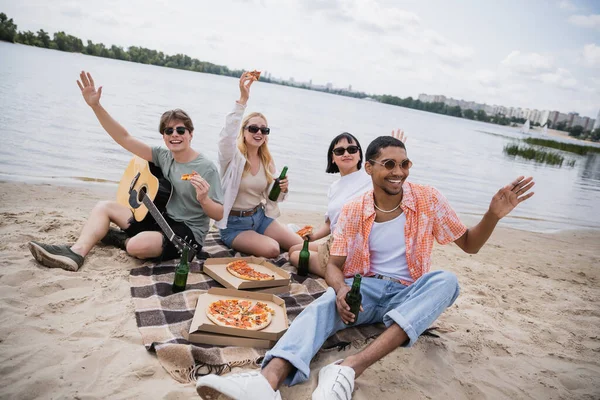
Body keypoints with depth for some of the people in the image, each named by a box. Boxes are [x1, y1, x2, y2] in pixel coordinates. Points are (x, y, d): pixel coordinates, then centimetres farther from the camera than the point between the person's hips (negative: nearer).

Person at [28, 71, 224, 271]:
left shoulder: (206, 168, -15)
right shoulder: (163, 157, 3)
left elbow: (220, 215, -15)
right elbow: (124, 138, -1)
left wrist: (203, 200, -37)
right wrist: (95, 105, -10)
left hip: (188, 233, -7)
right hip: (161, 221, 8)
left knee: (138, 245, -35)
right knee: (104, 206, 5)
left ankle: (120, 239, 1)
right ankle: (75, 253, -16)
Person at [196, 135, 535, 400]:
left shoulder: (428, 200, -4)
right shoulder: (353, 212, -3)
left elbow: (469, 245, 3)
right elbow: (335, 266, -3)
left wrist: (493, 215, -18)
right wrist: (341, 289, -27)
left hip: (410, 295, 0)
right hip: (364, 289, 0)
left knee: (447, 280, -32)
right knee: (323, 305, -30)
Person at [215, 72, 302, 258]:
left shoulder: (267, 161, 5)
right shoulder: (233, 156, -12)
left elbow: (272, 197, 10)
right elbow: (228, 134, -36)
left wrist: (282, 190, -13)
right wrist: (242, 100, -44)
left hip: (260, 217, 5)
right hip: (234, 224, -5)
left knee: (300, 245, -10)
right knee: (272, 249, -26)